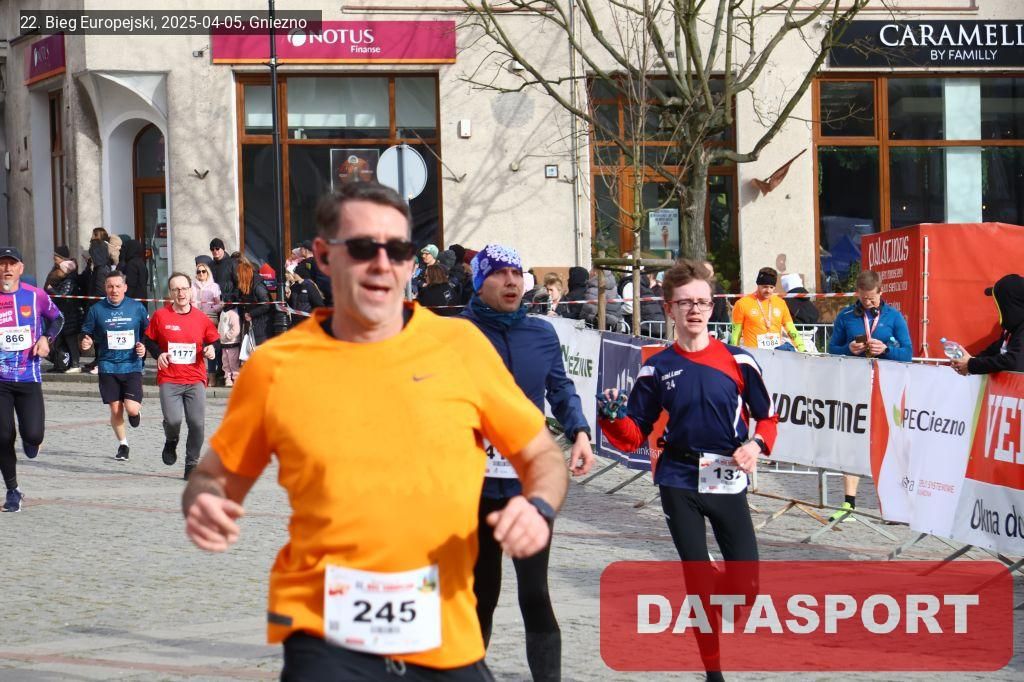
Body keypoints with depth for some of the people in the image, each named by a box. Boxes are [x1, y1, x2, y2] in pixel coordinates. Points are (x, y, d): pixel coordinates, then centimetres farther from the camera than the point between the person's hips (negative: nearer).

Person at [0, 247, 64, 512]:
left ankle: (29, 441, 29)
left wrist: (46, 339, 1)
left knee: (33, 435, -12)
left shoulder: (36, 296, 0)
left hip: (29, 378, 0)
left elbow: (57, 318, 18)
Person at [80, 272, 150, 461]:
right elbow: (87, 334, 8)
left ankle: (137, 410, 25)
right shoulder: (97, 310, -1)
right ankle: (123, 445, 24)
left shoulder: (137, 307, 0)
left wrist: (144, 348, -4)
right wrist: (86, 342, -13)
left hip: (132, 365, -1)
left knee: (131, 408, -13)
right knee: (115, 410, 2)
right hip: (108, 366, 1)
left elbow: (148, 332, 13)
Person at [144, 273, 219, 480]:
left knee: (197, 424, -7)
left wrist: (210, 350, -5)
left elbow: (212, 340, 17)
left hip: (195, 379, 2)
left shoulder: (201, 318, 5)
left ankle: (192, 465, 11)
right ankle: (171, 443, 18)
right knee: (173, 420, -18)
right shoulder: (160, 316, 1)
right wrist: (158, 354, -7)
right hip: (169, 379, -2)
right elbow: (149, 340, 11)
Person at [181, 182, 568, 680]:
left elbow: (542, 457, 12)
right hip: (326, 636, -2)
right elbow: (215, 477, 12)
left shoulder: (460, 344, 2)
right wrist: (204, 509, -10)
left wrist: (539, 508, -8)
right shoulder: (275, 365, 0)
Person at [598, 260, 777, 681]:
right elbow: (634, 436, 2)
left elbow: (767, 416, 8)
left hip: (728, 482, 0)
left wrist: (756, 445, -12)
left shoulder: (738, 361, -1)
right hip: (679, 484, 0)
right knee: (698, 580, 0)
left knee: (746, 582, -6)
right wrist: (612, 417, -18)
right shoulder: (658, 369, 1)